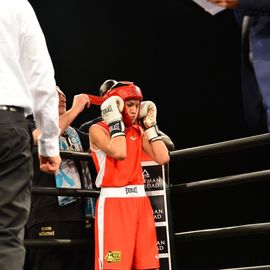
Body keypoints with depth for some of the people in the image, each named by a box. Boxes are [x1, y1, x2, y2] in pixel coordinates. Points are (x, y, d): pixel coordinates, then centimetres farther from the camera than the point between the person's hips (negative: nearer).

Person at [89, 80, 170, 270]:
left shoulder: (138, 131, 15)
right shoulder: (98, 129, -3)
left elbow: (163, 158, 4)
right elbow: (119, 152, -21)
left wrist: (150, 125, 7)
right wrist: (116, 121, -11)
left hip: (140, 200, 7)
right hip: (113, 201, -6)